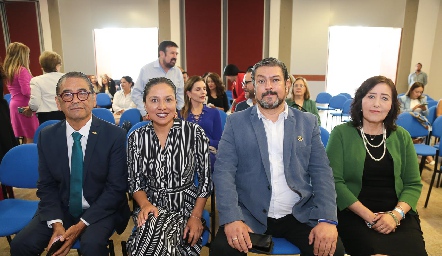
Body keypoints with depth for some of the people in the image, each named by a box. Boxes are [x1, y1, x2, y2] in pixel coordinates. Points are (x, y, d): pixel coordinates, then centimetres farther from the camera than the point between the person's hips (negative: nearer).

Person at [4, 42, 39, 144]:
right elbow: (26, 91, -22)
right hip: (25, 107, -9)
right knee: (31, 137, -3)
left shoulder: (9, 71, 11)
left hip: (14, 104, 9)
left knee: (25, 137, 16)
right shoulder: (22, 70, -16)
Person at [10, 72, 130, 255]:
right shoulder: (47, 137, -1)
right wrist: (56, 224, -13)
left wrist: (81, 225, -17)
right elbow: (46, 185, 2)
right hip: (60, 210, 4)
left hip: (100, 210, -3)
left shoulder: (115, 136, -13)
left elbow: (116, 187, -12)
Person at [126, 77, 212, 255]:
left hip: (186, 206, -1)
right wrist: (145, 204, -14)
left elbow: (205, 179, -4)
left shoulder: (194, 132, -9)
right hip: (151, 206, 2)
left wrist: (196, 216, -11)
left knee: (156, 237, -28)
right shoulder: (136, 138, -2)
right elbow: (135, 182, 5)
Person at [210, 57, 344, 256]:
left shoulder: (308, 122, 6)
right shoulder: (236, 122, 1)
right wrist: (232, 218, -19)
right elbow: (224, 171, -6)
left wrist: (327, 219, -13)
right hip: (248, 214, -1)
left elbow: (321, 172, 2)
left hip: (299, 214, 2)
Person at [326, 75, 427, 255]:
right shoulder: (341, 133, -3)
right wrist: (369, 216, -14)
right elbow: (334, 181, -8)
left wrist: (396, 214, -10)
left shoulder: (401, 136, 9)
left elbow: (414, 184, 8)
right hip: (354, 213, -3)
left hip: (399, 214, 4)